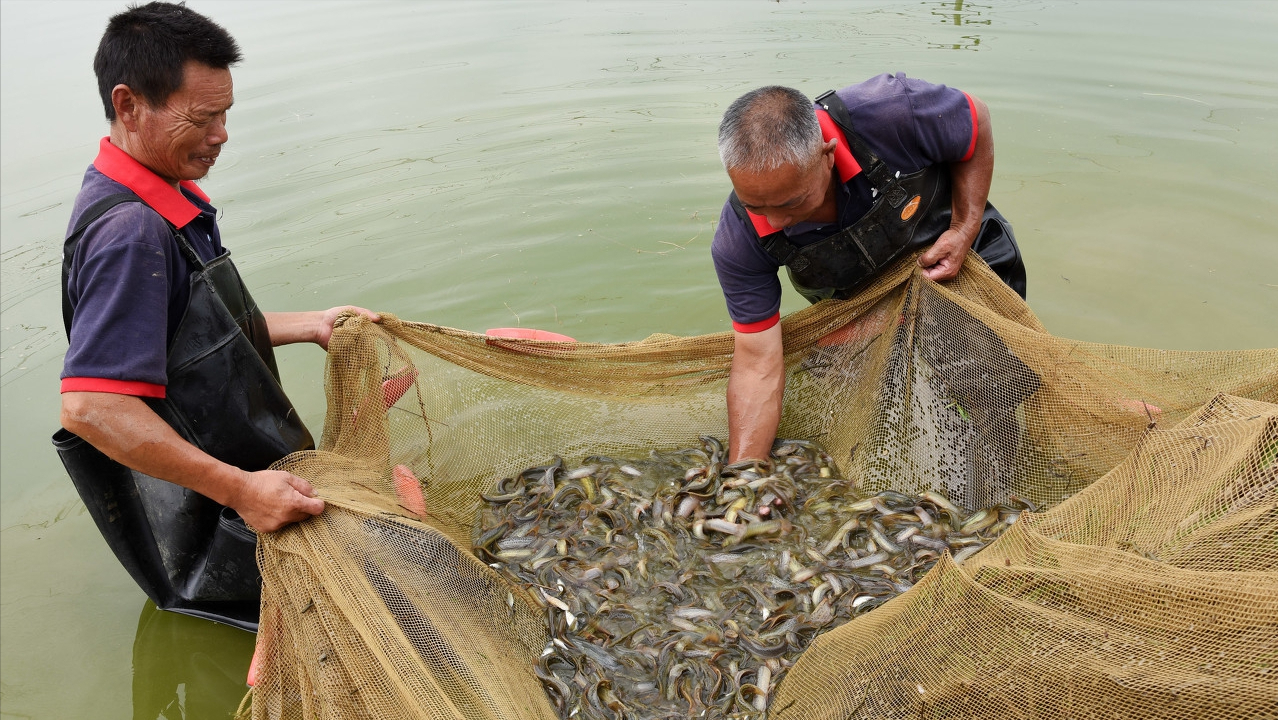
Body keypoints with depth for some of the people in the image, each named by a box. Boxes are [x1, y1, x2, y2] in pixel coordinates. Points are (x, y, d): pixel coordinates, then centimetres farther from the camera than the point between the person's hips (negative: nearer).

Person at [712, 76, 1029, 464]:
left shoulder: (893, 113, -41)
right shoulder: (738, 242, -34)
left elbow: (977, 120, -18)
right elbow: (758, 365, -31)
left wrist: (965, 231, -23)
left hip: (958, 252, 0)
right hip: (857, 299, 0)